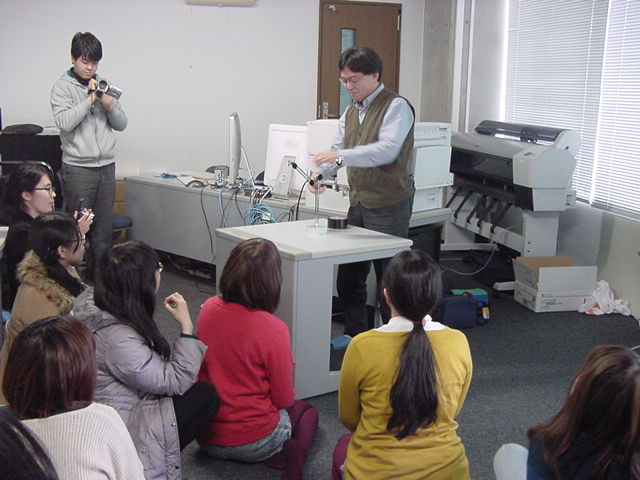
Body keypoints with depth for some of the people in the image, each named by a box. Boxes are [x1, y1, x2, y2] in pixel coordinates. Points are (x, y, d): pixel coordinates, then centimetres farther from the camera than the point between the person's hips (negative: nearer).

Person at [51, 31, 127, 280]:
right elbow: (64, 122, -17)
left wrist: (109, 105, -8)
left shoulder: (103, 85, 11)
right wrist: (90, 99, -15)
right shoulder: (62, 87, -2)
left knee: (104, 227, 9)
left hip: (106, 166, 5)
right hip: (78, 168, -5)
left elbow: (121, 124, 10)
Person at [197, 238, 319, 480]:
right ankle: (293, 451, -2)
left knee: (293, 407, 33)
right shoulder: (274, 330, -24)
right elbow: (284, 400, -11)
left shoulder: (208, 309, -9)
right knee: (307, 410, 28)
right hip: (253, 441, -5)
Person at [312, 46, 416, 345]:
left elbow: (388, 149, -24)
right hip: (358, 204, 8)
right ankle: (354, 333, 28)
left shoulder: (396, 107, -11)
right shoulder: (350, 112, 15)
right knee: (349, 273, 13)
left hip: (388, 205, -8)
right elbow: (338, 149, 16)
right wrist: (321, 172, -5)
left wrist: (341, 156, -31)